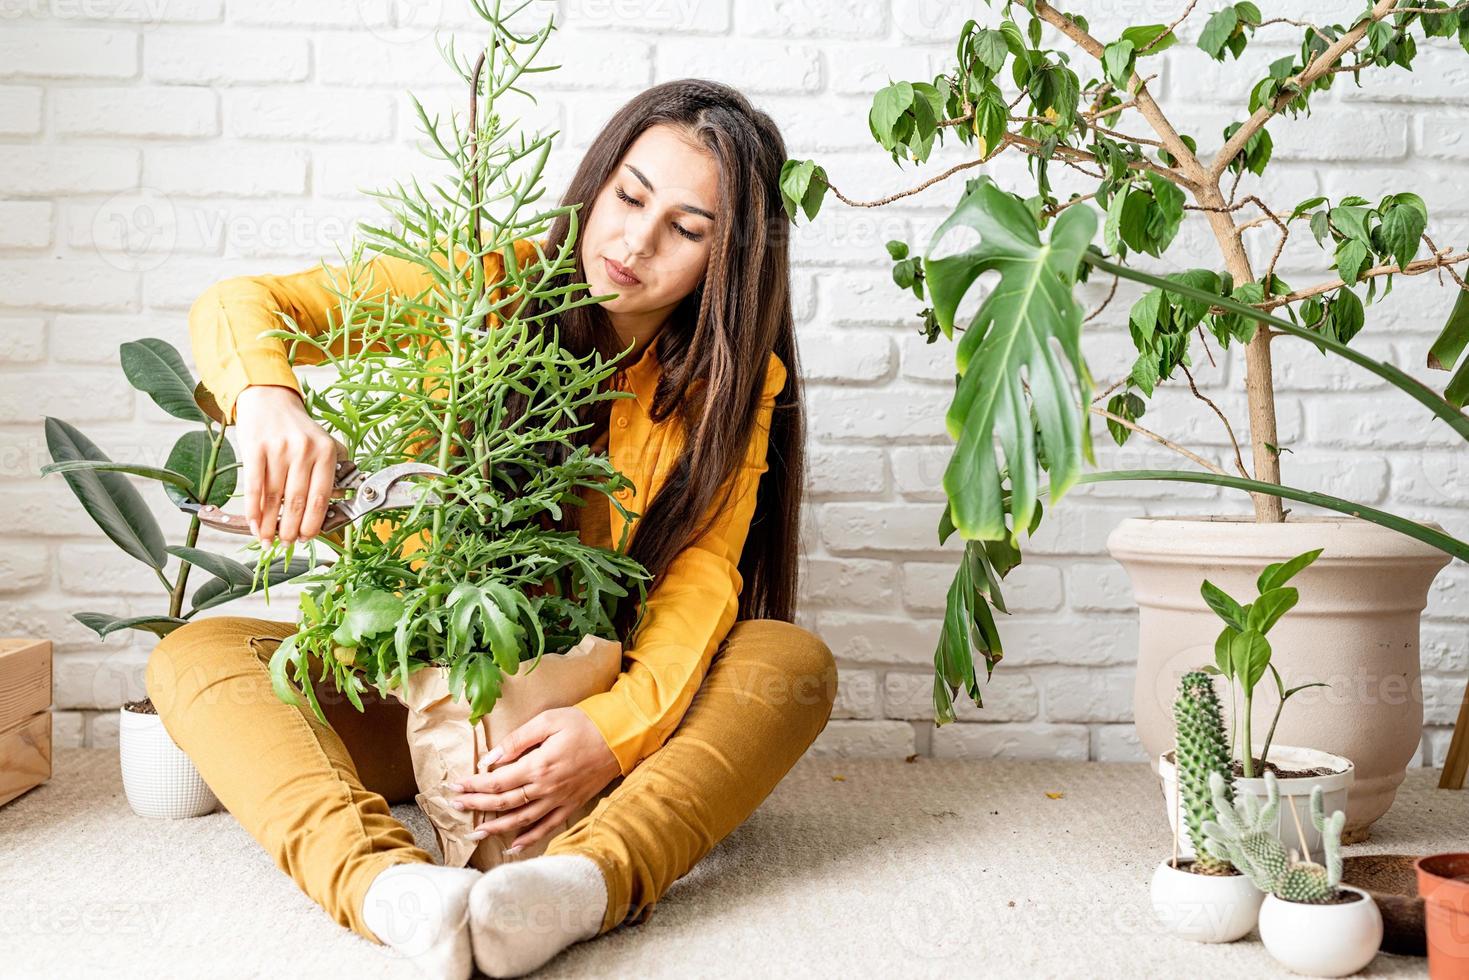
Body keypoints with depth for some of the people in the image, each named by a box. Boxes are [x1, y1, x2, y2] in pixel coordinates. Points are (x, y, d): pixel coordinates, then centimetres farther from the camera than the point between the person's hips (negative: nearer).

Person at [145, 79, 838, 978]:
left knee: (794, 659, -27)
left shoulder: (734, 383, -4)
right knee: (197, 657, -23)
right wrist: (267, 400, -37)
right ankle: (382, 880, -49)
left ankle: (593, 876, -51)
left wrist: (619, 730, -37)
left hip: (597, 698, 0)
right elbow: (241, 304, -12)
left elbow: (705, 571, -18)